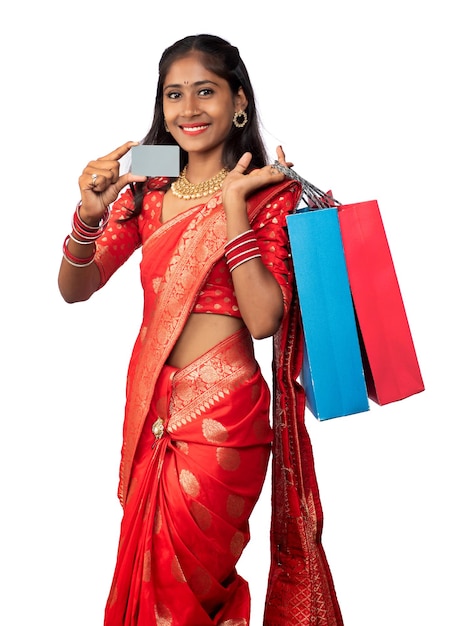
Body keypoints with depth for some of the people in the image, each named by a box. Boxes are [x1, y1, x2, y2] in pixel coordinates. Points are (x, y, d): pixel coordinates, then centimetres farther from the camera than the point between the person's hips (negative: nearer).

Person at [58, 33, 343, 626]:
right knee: (149, 568, 18)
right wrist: (90, 214, -17)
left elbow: (264, 319, -19)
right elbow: (74, 289, 1)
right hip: (150, 405, 5)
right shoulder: (148, 188, 6)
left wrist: (233, 205, -22)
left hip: (222, 414, -5)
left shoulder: (271, 193, -6)